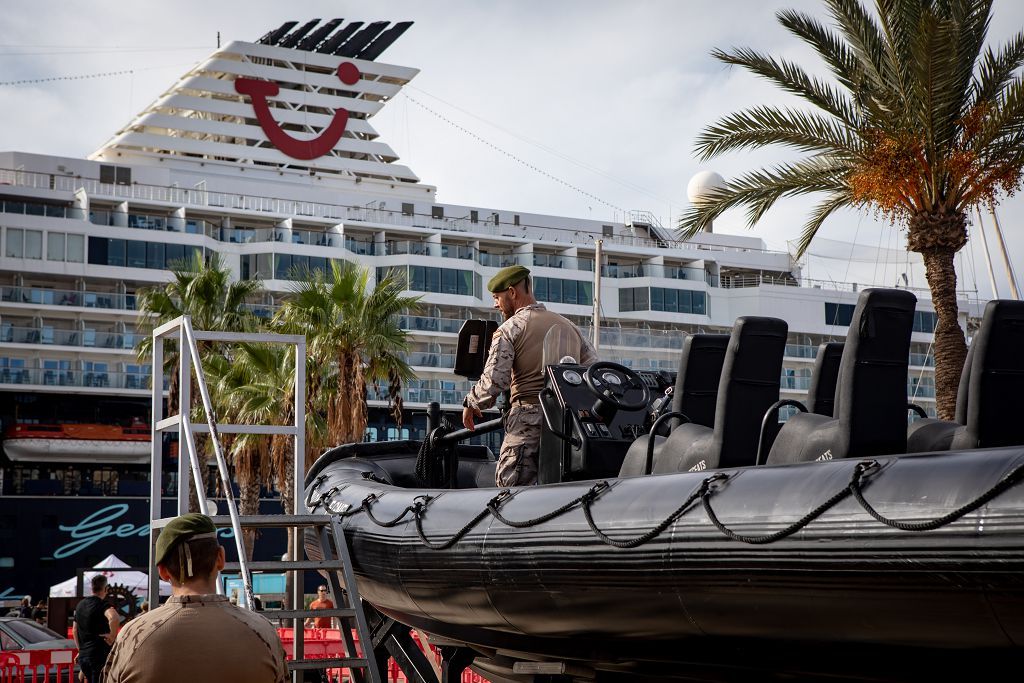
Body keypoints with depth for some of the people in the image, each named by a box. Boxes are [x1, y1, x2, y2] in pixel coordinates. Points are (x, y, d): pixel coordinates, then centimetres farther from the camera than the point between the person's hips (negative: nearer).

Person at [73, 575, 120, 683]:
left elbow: (74, 630, 22)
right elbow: (114, 619, -35)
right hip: (100, 655, -8)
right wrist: (112, 636, -21)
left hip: (83, 655, 8)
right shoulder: (104, 605, -12)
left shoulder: (80, 605, 14)